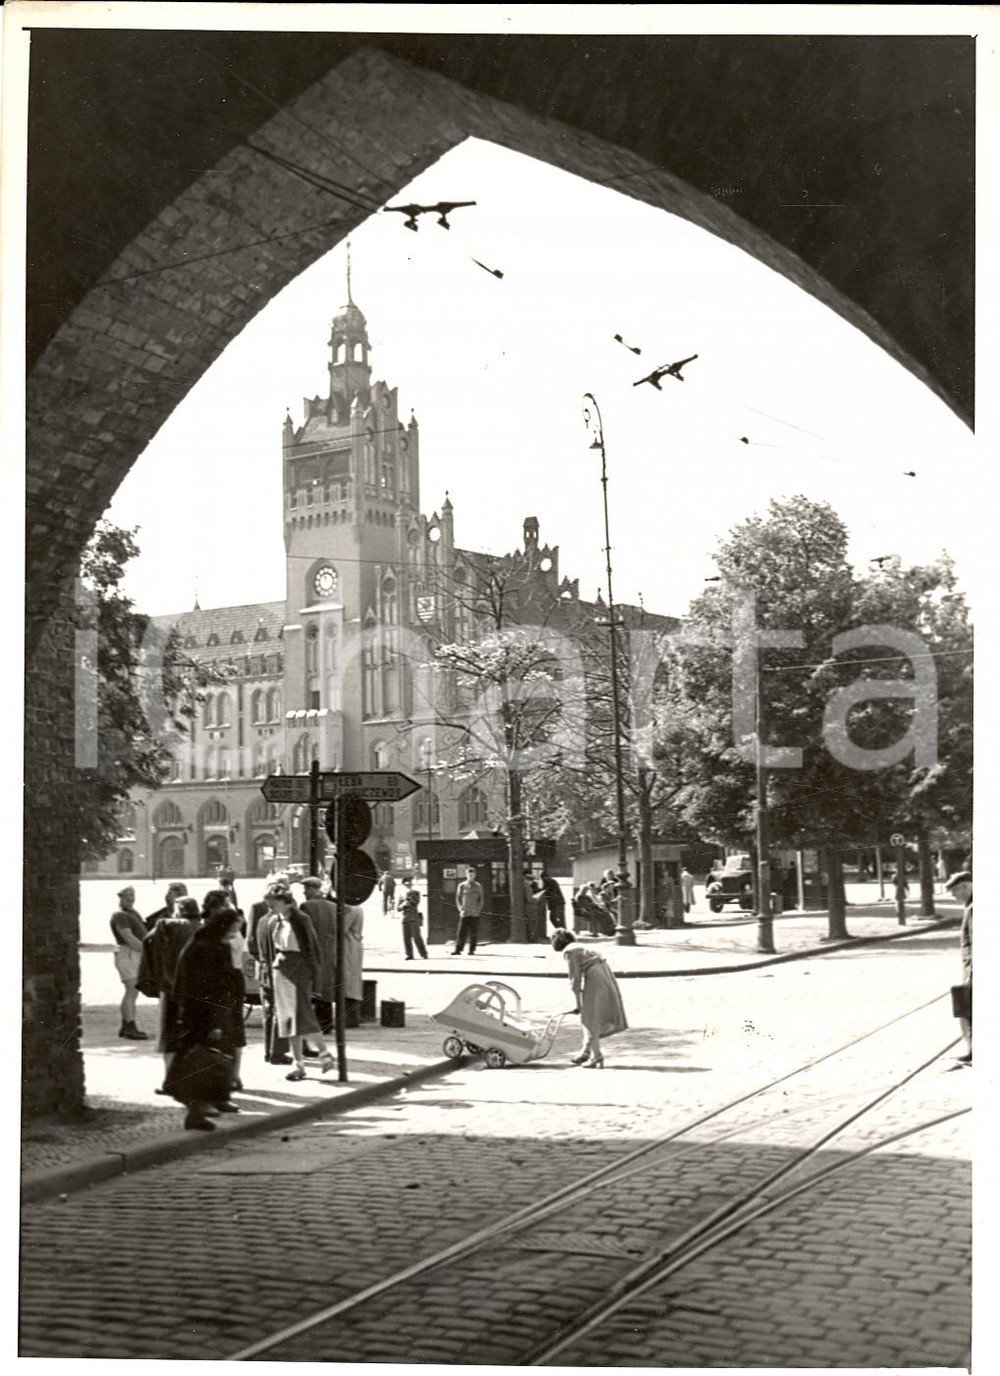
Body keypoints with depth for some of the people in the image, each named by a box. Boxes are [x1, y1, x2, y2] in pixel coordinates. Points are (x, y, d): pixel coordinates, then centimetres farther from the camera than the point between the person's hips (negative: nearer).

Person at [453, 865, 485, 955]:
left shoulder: (478, 886, 7)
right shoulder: (462, 886, 6)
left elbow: (481, 900, 9)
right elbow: (457, 898, 10)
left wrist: (478, 909, -3)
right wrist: (460, 908, -2)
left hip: (475, 914, 0)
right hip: (464, 913, 0)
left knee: (473, 933, -1)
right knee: (461, 932, -4)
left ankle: (472, 950, 5)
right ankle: (458, 949, -1)